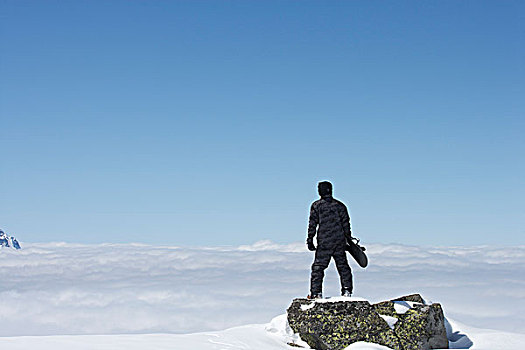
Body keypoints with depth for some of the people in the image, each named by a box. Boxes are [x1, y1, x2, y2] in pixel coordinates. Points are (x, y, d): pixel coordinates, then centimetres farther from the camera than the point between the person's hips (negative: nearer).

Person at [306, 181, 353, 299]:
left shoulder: (316, 205, 0)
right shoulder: (339, 205, 8)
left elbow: (312, 224, -3)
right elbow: (346, 224, 9)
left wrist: (310, 240, 0)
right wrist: (349, 239, 16)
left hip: (324, 242, -3)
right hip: (340, 241, 3)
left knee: (318, 267, 0)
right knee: (343, 266, 12)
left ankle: (316, 292, -6)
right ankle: (347, 290, 10)